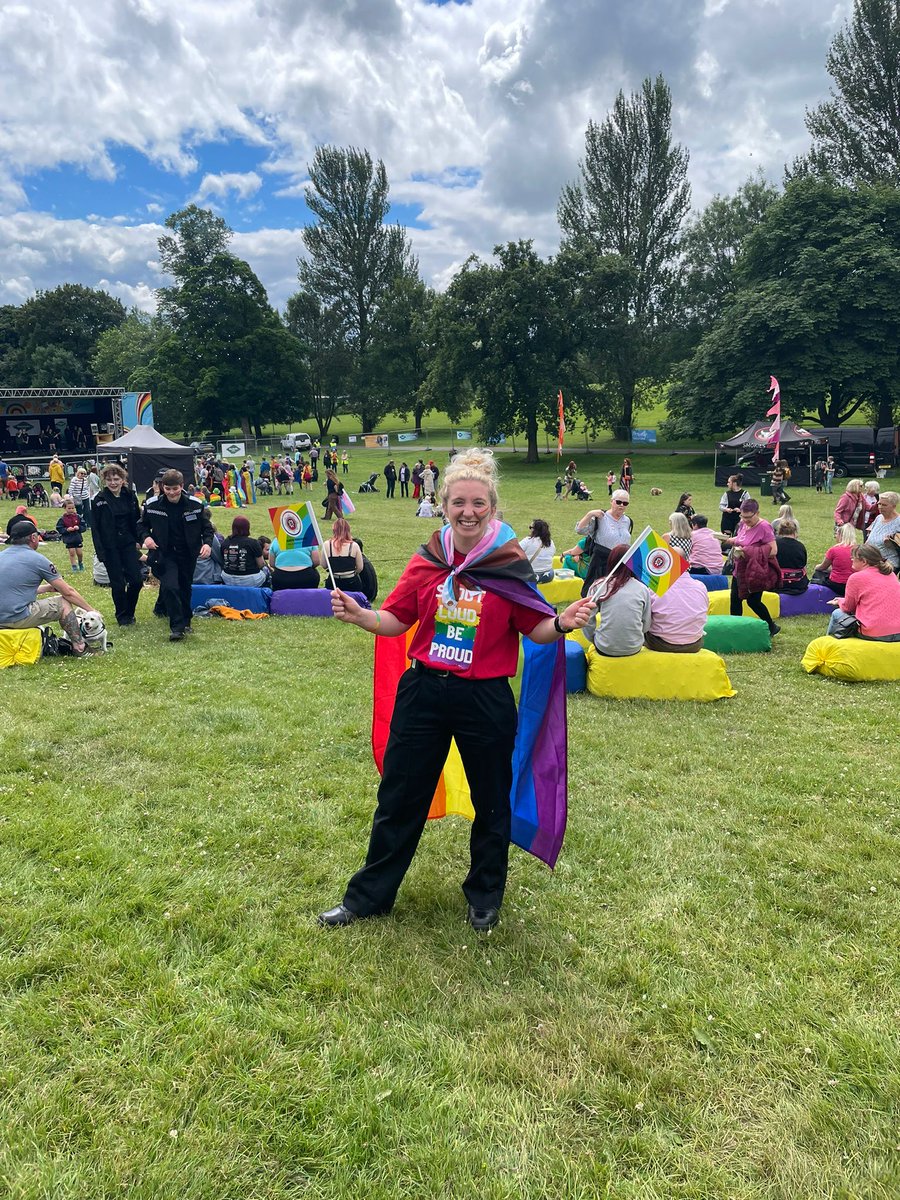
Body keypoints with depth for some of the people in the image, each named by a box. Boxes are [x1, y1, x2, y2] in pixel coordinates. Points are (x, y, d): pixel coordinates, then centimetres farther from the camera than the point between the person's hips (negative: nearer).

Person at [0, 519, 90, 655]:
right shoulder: (37, 559, -6)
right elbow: (68, 592, -2)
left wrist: (47, 588, 28)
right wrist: (91, 611, 9)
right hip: (18, 618, -7)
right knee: (64, 603, 7)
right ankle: (79, 648, 7)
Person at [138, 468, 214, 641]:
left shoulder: (195, 505, -9)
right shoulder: (152, 505, -9)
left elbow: (207, 526, 2)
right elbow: (142, 524, 7)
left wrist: (207, 543, -17)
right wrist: (146, 536, -14)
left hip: (188, 554, 2)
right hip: (165, 554, -2)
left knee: (185, 588, 15)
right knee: (170, 587, -19)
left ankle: (185, 621, 36)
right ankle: (177, 627, -11)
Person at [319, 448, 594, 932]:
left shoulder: (510, 565, -8)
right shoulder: (426, 561, 0)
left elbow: (536, 630, -6)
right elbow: (395, 620, 3)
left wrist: (563, 623, -26)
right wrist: (358, 615, -15)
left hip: (486, 700, -2)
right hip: (423, 692, 2)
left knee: (491, 804, 14)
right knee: (399, 799, 13)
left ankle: (484, 897, 38)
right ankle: (368, 896, 31)